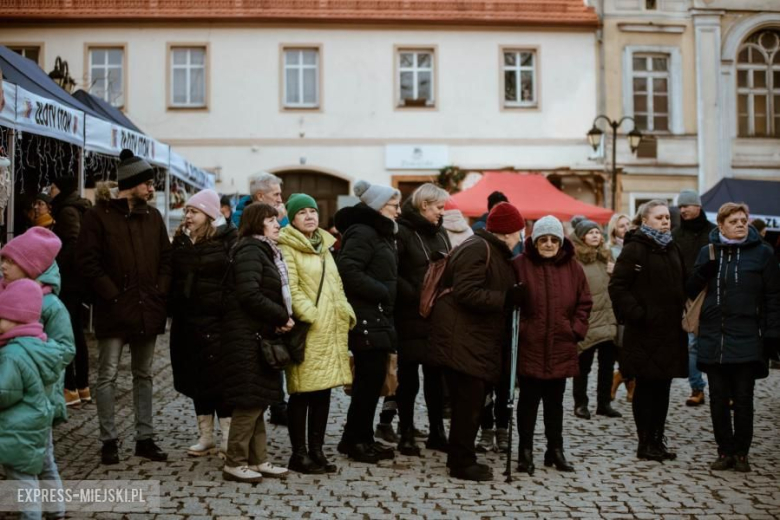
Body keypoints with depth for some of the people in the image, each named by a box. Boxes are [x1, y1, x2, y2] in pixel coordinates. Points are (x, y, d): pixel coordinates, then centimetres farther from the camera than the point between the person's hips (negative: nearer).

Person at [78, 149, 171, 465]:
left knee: (143, 375, 12)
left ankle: (145, 438, 20)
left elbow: (166, 258, 13)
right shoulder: (99, 215, -4)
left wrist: (160, 291, -1)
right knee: (108, 376, 0)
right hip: (114, 309, -5)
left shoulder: (153, 216, 11)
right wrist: (111, 294, -14)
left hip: (148, 309, 5)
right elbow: (88, 261, -9)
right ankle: (109, 440, 11)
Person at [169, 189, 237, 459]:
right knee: (195, 377, 11)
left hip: (217, 318, -6)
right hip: (186, 320, 6)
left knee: (220, 377, -4)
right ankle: (205, 436, 22)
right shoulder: (181, 239, 12)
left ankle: (228, 437, 7)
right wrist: (172, 310, 10)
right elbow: (173, 277, 18)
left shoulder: (228, 239, -6)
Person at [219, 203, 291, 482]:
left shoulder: (266, 251, 19)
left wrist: (281, 319, 0)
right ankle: (235, 463, 5)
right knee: (249, 401, -4)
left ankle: (258, 460, 20)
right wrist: (282, 317, -14)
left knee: (258, 401, 13)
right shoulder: (250, 250, -12)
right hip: (247, 336, -10)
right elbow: (249, 295, -22)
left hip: (262, 336, 10)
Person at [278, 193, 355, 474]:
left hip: (331, 329, 7)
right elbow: (291, 289, -13)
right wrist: (310, 315, -19)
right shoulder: (287, 248, -4)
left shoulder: (323, 245, 21)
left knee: (323, 392, 9)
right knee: (302, 393, -3)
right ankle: (299, 454, 7)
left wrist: (346, 313, 12)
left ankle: (317, 450, 18)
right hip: (307, 330, -7)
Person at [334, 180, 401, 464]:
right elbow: (348, 269, -25)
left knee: (372, 379, 12)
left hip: (379, 317, 10)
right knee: (369, 378, -5)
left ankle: (362, 438, 21)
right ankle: (354, 440, 6)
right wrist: (381, 292, -19)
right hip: (366, 318, -10)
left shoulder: (381, 234, 20)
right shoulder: (361, 233, -13)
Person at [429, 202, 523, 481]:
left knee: (473, 401, 15)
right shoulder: (477, 249, -15)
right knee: (469, 402, -6)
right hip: (461, 340, -11)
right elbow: (466, 293, -25)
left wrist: (511, 298, 10)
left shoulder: (496, 253, 19)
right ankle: (461, 463, 4)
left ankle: (461, 458, 25)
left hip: (479, 339, 11)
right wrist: (506, 299, -24)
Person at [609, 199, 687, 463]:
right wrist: (637, 315, -17)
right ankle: (645, 443, 8)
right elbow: (617, 287, -13)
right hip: (644, 332, -7)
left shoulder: (672, 248, 15)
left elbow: (682, 284, 24)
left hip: (670, 331, 7)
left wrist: (679, 313, 12)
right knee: (646, 387, 0)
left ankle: (658, 440, 21)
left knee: (662, 388, 11)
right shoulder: (634, 249, -8)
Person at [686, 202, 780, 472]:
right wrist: (704, 272, -12)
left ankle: (741, 453, 18)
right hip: (713, 339, 3)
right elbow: (692, 290, 8)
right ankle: (725, 451, 19)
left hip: (747, 340, -2)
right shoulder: (708, 252, 8)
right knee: (718, 399, 7)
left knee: (743, 399, 5)